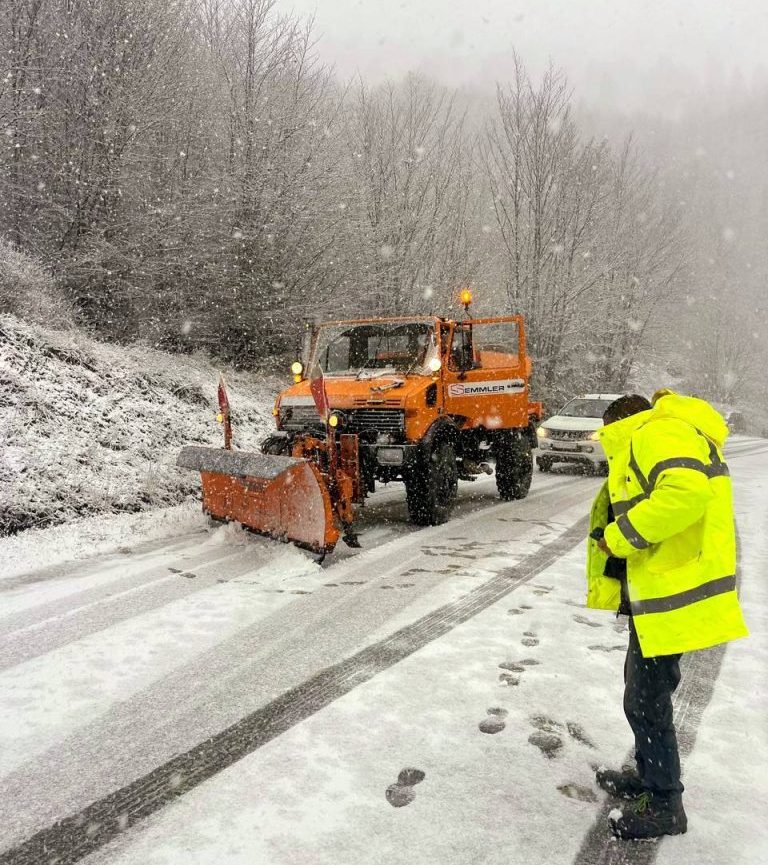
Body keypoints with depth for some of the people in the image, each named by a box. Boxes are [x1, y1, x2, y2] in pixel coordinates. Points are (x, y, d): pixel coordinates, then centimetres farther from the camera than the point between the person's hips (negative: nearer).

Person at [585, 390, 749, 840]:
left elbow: (685, 492, -31)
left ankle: (665, 806, 16)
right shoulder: (643, 446, 21)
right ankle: (649, 776, 37)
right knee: (644, 692, 21)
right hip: (657, 592, 11)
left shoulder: (654, 431, -13)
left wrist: (619, 536, -21)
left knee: (647, 701, 1)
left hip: (673, 595, -11)